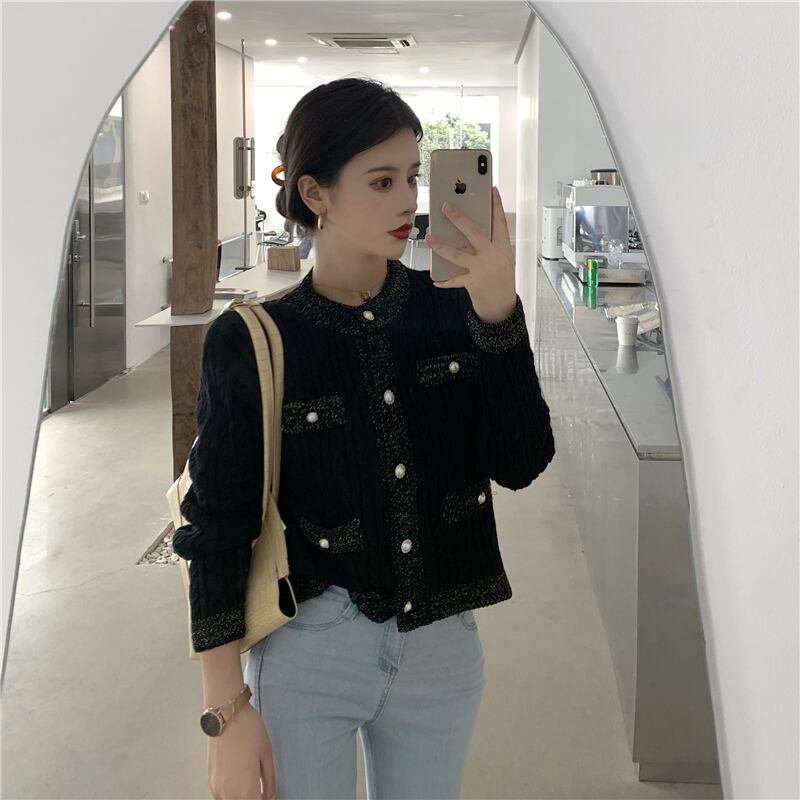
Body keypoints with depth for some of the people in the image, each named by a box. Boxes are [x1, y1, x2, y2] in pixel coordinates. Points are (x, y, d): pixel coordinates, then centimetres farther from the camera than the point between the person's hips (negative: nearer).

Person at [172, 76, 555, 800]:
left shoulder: (453, 309, -3)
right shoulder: (250, 343, -10)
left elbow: (520, 463, -11)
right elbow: (218, 532, -7)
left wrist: (498, 308, -22)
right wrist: (229, 713, -8)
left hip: (442, 650, 3)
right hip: (305, 654, -3)